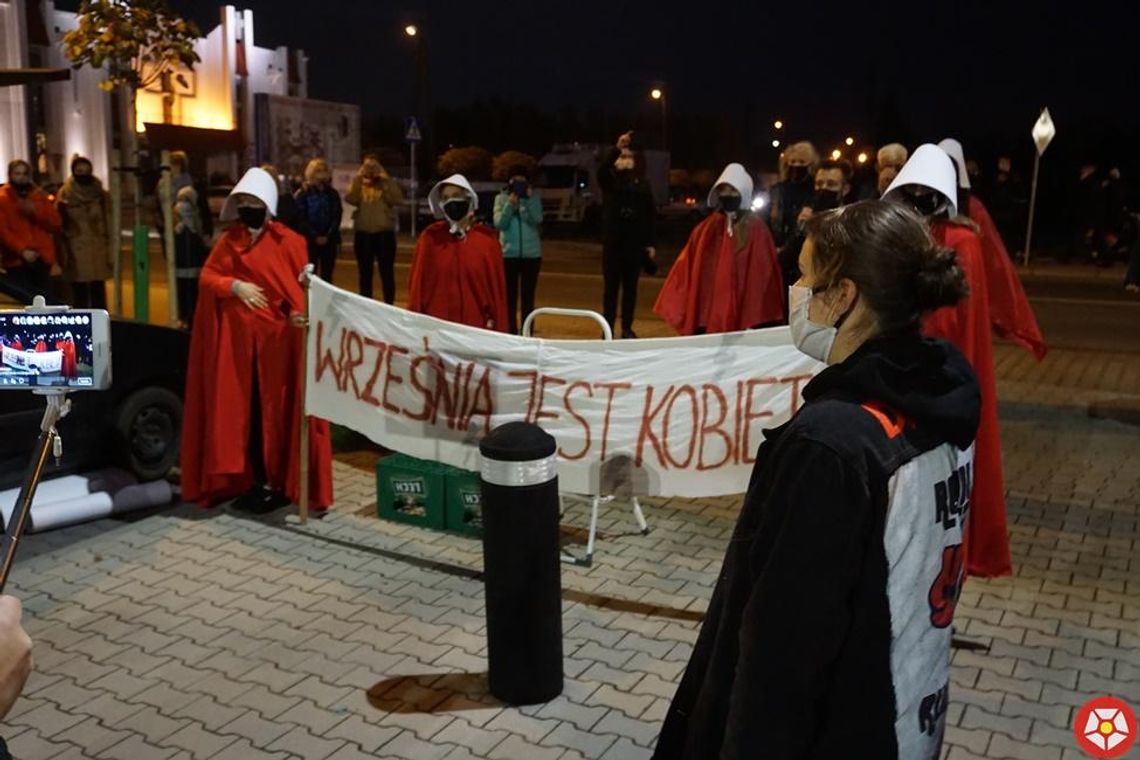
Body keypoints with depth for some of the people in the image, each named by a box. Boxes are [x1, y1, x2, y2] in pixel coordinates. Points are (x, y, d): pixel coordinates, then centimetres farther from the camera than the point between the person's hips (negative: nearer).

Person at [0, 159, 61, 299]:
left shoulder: (40, 196, 16)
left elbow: (56, 224, 10)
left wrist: (36, 212, -7)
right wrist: (22, 250, -20)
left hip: (42, 258, 4)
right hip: (16, 260, -4)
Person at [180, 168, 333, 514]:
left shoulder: (288, 242, -4)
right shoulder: (229, 240, 10)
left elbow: (301, 287, -7)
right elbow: (207, 277, 3)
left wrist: (297, 313, -26)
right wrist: (235, 285, -16)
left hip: (277, 339, -4)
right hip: (237, 339, 5)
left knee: (276, 411, 0)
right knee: (242, 409, 7)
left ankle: (279, 482, 9)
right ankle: (254, 480, 18)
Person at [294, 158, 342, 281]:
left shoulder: (332, 194, 10)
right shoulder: (303, 194, 2)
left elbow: (337, 217, 4)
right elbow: (302, 219, -4)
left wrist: (328, 236, -9)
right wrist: (315, 236, -12)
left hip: (329, 240, 2)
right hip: (309, 240, -2)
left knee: (327, 275, 3)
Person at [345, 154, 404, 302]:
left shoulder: (387, 183, 5)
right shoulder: (358, 184, 9)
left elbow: (398, 200, -14)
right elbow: (350, 199, -11)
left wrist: (386, 180, -15)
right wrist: (357, 179, -13)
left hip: (384, 233, -2)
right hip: (362, 234, 2)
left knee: (387, 272, -3)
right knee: (365, 273, 10)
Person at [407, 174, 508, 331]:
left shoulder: (487, 238, 2)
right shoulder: (430, 237, 2)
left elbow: (497, 287, 4)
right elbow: (418, 284, 4)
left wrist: (498, 329, 2)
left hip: (476, 326, 0)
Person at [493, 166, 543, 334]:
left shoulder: (534, 197, 4)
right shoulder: (501, 198, 4)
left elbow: (537, 220, -9)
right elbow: (499, 223, -6)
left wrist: (530, 200, -17)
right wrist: (510, 204, -15)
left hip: (531, 253, 0)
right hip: (509, 253, 0)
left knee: (528, 296, 4)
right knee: (510, 295, 2)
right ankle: (511, 332, 8)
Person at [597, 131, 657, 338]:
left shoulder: (643, 184, 7)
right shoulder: (610, 179, 3)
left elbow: (651, 215, 7)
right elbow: (602, 168, -21)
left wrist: (650, 243, 1)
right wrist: (616, 148, -33)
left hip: (635, 242, 2)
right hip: (612, 240, -2)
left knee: (630, 287, 7)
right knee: (611, 286, 2)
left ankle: (627, 328, 14)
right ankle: (608, 328, 6)